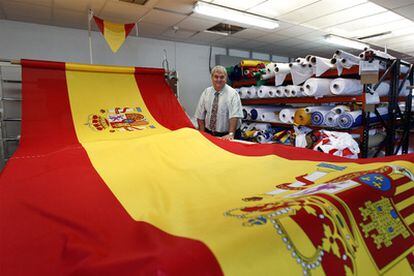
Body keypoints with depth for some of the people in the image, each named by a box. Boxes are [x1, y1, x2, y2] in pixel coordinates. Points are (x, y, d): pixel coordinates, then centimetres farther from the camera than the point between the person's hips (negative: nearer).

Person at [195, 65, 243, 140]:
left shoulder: (232, 93, -10)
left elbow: (234, 116, -20)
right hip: (209, 134, 3)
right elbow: (200, 116, 2)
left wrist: (231, 134, -32)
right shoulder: (206, 92, 1)